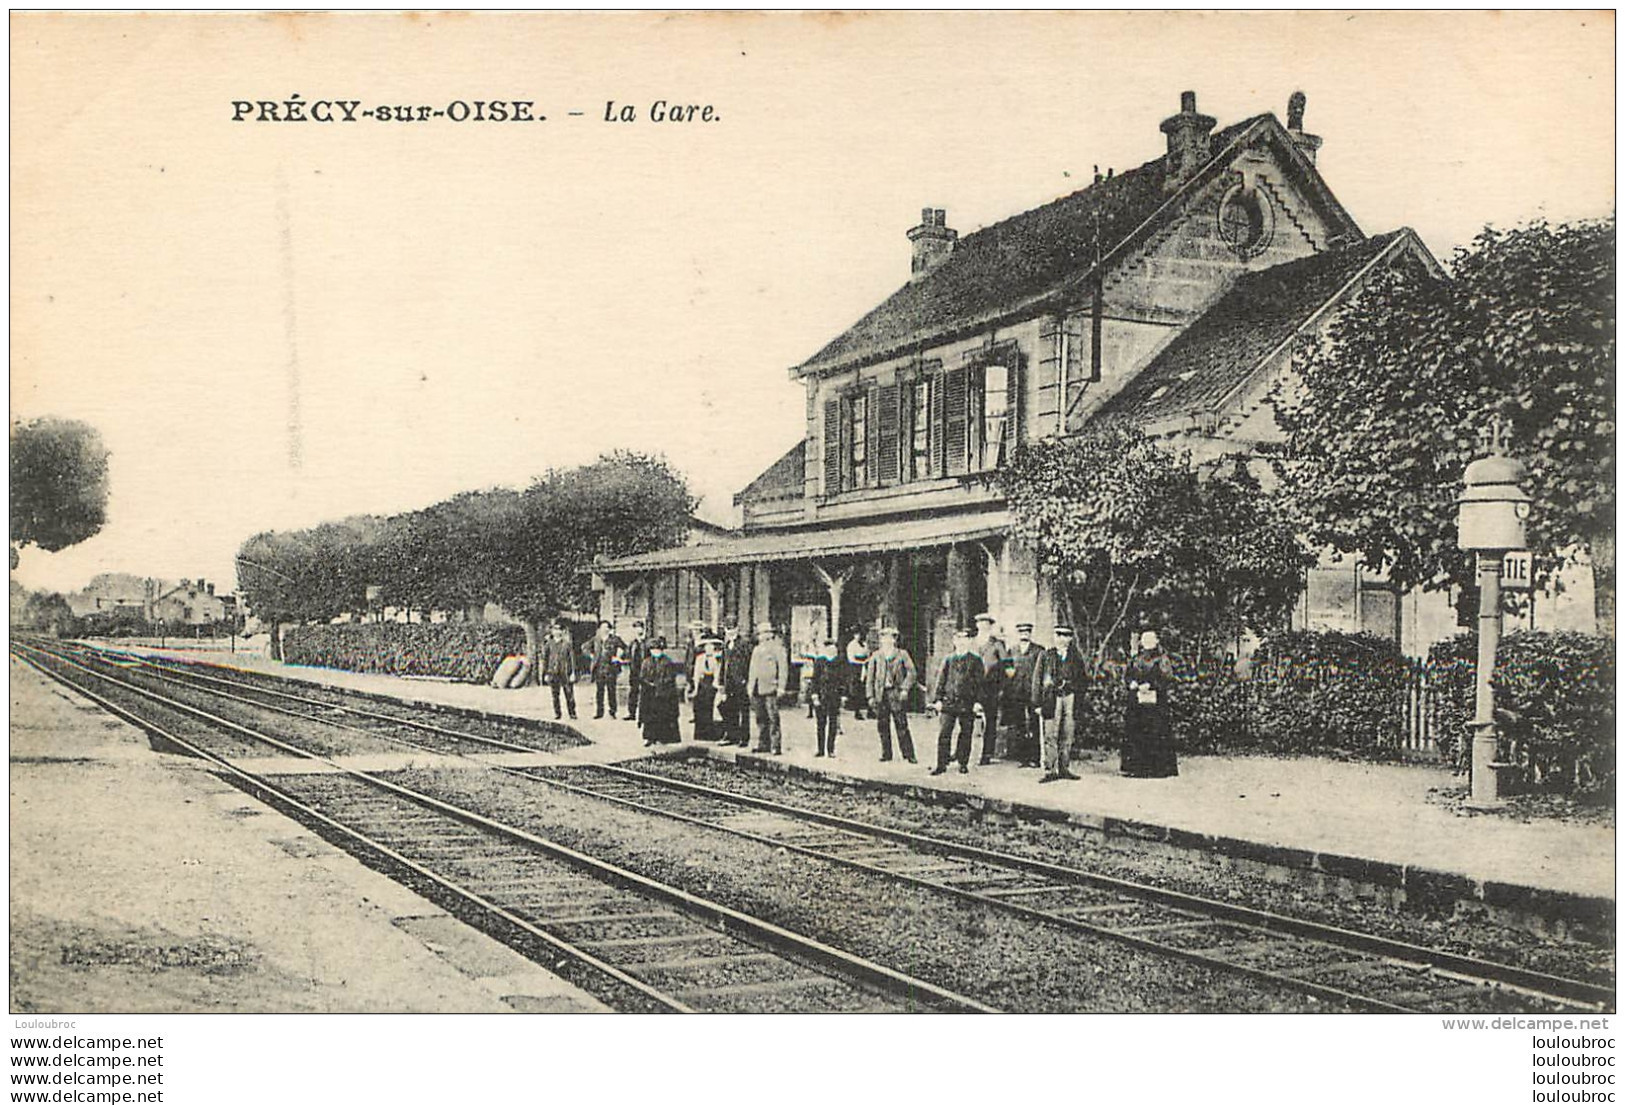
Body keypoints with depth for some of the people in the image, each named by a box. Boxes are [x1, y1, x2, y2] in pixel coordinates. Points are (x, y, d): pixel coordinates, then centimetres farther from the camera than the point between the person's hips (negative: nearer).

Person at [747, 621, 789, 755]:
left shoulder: (778, 649, -2)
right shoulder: (756, 650, 20)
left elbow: (783, 669, -6)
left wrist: (781, 687, -12)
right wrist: (750, 687, 18)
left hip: (770, 689, -7)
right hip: (757, 690, 7)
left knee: (773, 719, -9)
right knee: (760, 719, 9)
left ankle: (776, 746, -8)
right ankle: (763, 744, 16)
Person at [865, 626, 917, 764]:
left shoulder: (902, 654, 5)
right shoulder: (876, 656, 11)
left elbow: (912, 672, 2)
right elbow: (870, 677, 12)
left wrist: (905, 689, -10)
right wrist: (870, 696, 5)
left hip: (896, 693, -3)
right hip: (881, 694, 3)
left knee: (902, 726, -6)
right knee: (883, 726, 4)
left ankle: (908, 754, -3)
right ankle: (886, 753, 13)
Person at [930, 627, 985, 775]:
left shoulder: (975, 660, 4)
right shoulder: (948, 660, 10)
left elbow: (980, 682, 2)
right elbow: (941, 680, 9)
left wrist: (978, 701, -6)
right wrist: (937, 699, 1)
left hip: (967, 704, -1)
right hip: (948, 702, 1)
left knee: (965, 734, 5)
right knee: (944, 733, -4)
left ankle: (963, 763, 16)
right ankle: (941, 764, 0)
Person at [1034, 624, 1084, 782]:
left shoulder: (1076, 656, 13)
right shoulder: (1046, 655, 7)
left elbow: (1081, 679, 16)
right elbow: (1037, 679, 4)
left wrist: (1067, 684, -1)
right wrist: (1038, 702, -3)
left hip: (1070, 698, 2)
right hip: (1051, 698, -2)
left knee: (1067, 736, 4)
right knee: (1050, 736, -7)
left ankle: (1064, 769, 12)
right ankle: (1050, 771, -6)